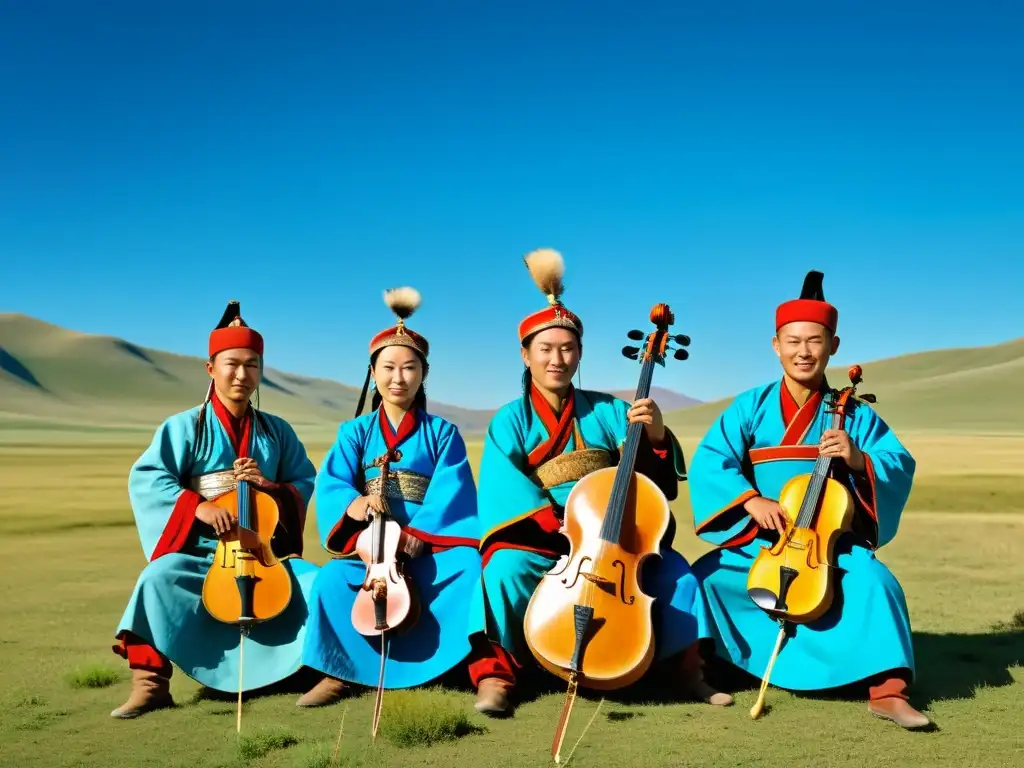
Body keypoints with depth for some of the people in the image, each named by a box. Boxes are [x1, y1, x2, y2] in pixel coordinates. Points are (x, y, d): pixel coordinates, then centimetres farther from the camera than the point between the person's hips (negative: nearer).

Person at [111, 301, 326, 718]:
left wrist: (271, 485, -11)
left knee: (316, 583, -22)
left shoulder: (276, 431, 11)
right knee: (159, 579, -32)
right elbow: (145, 479, -12)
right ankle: (150, 682, -21)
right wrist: (199, 507, -26)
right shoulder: (185, 426, -1)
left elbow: (306, 482, 11)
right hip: (200, 551, -2)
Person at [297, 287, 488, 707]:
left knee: (473, 569, -31)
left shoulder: (443, 433, 8)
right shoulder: (355, 432, 11)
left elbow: (450, 494, -7)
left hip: (429, 542, 0)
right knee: (332, 580, -31)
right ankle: (340, 673, -11)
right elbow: (331, 484, -5)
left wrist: (417, 535, -25)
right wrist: (353, 503, -30)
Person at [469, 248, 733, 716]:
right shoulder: (510, 421, 1)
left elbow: (658, 485, 1)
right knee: (506, 567, -33)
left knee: (671, 567, -20)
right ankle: (495, 672, -16)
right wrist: (562, 524, -30)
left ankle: (684, 668, -2)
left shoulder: (608, 412, 8)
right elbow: (504, 490, -16)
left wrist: (655, 436, -19)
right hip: (538, 541, -2)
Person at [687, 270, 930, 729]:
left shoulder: (852, 413, 2)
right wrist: (750, 499, -25)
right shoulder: (751, 406, 0)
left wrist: (859, 460, -23)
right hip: (757, 540, 0)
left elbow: (901, 467, -3)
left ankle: (888, 692, -14)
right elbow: (708, 463, -10)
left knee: (875, 583, -27)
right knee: (702, 577, -20)